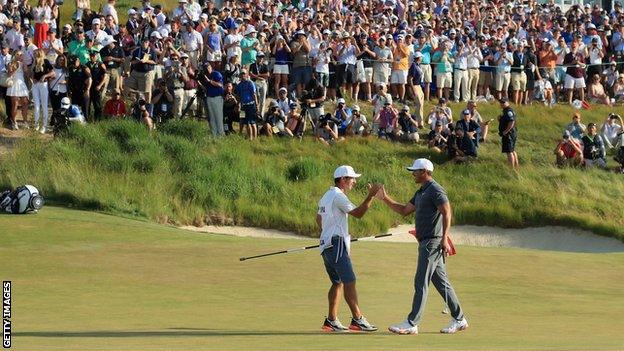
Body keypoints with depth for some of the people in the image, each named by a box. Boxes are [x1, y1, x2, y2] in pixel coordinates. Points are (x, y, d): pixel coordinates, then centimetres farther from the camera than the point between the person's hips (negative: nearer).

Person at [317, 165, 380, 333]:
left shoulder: (326, 196, 20)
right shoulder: (338, 196, -12)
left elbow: (319, 219, 31)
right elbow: (358, 213, -21)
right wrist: (371, 196, -23)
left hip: (326, 245, 11)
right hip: (336, 244, -11)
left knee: (337, 282, 14)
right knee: (349, 281, -15)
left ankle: (331, 320, 12)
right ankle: (357, 319, -22)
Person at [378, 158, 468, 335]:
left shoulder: (435, 190, -12)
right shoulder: (421, 192, 20)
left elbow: (447, 212, -20)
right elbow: (404, 210, 25)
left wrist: (444, 238, -28)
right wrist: (385, 198, 16)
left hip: (433, 242, -10)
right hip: (426, 242, 10)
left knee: (421, 283, -10)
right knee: (441, 282, 12)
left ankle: (412, 324, -12)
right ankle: (459, 320, 15)